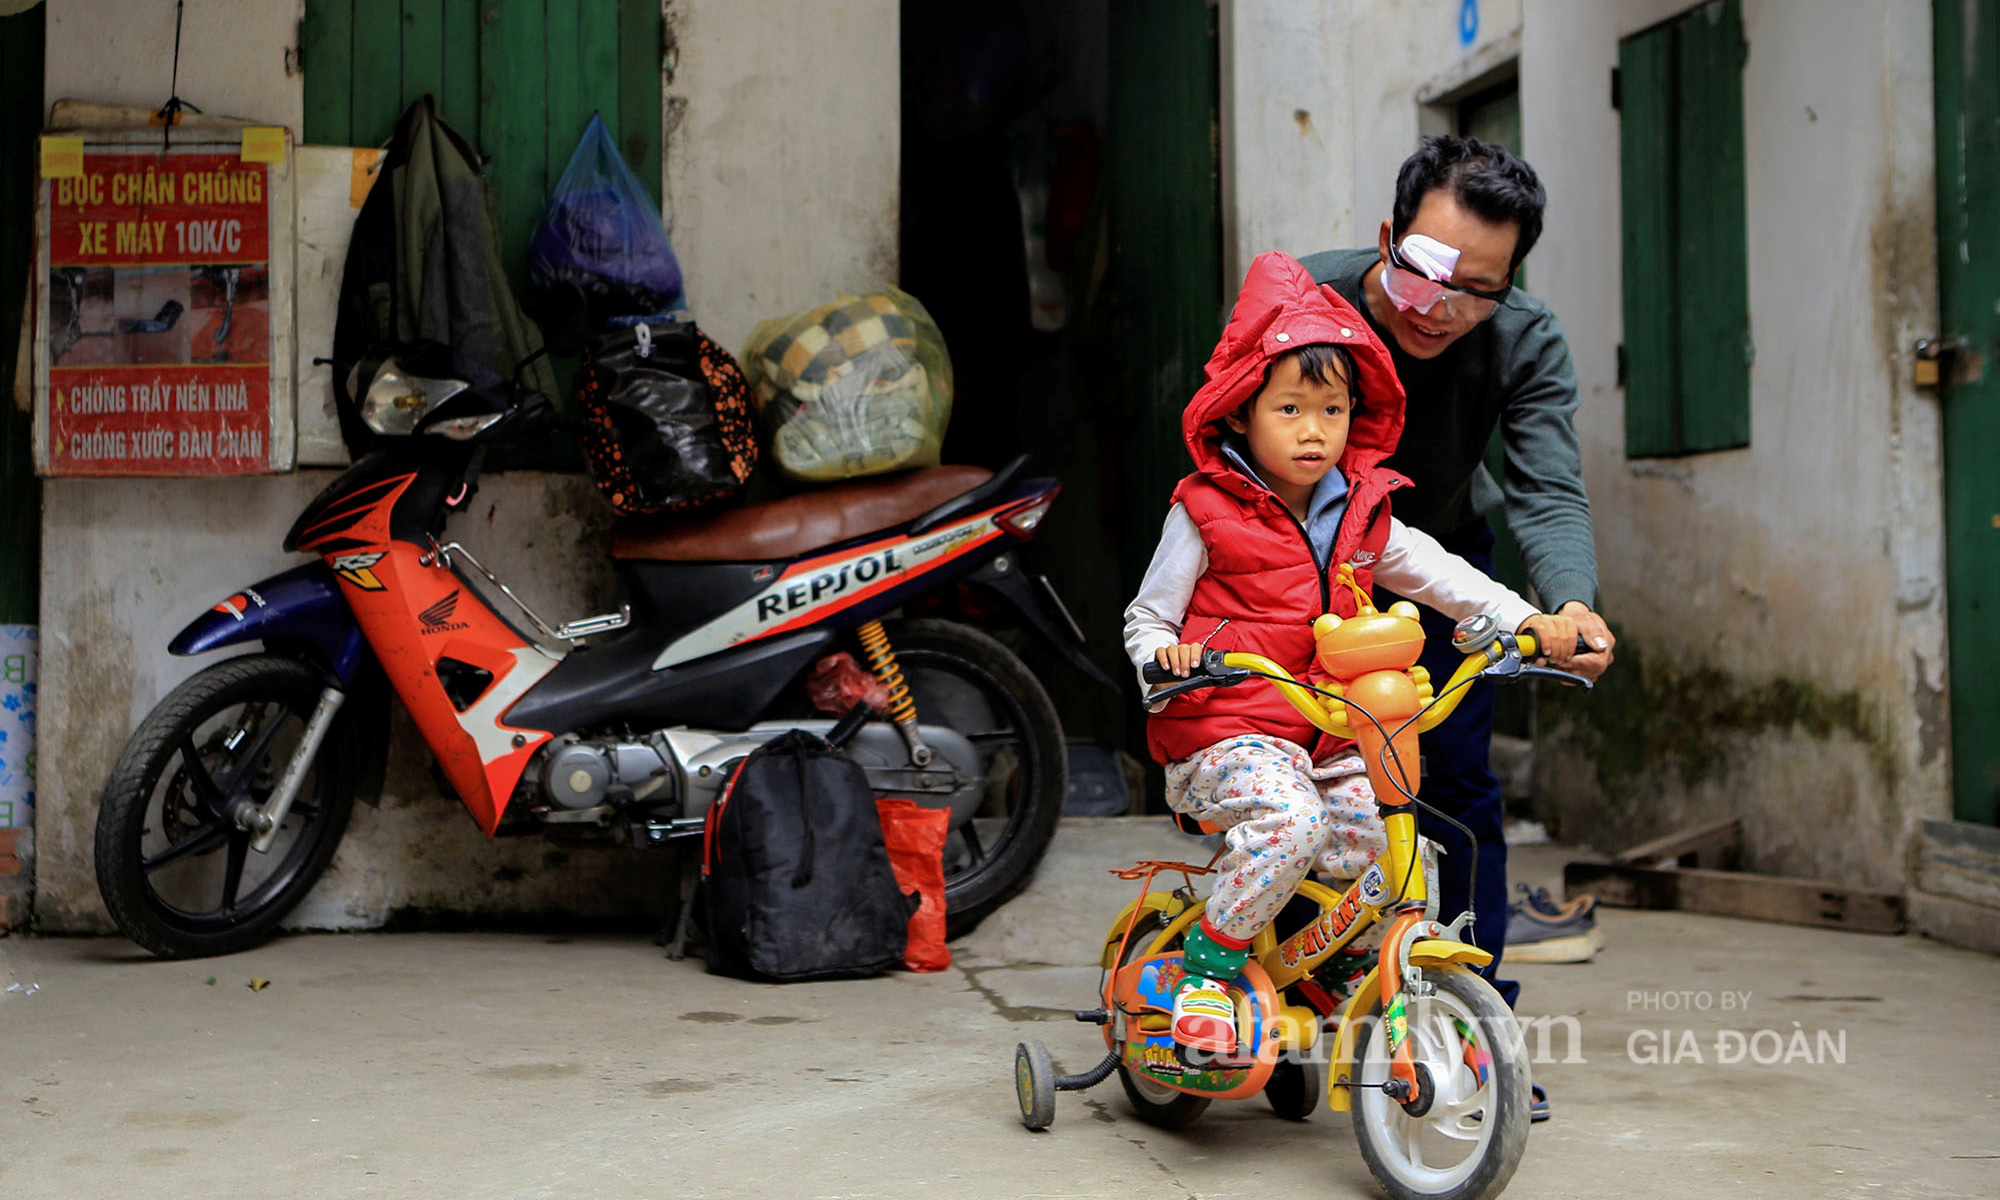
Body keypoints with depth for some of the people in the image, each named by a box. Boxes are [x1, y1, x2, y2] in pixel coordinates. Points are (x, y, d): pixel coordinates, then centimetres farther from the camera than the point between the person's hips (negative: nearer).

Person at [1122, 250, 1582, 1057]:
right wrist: (1165, 655, -23)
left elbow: (1440, 574, 12)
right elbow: (1145, 616, -1)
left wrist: (1526, 619, -2)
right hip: (1227, 736, -6)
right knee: (1289, 823, -32)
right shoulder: (1206, 513, -5)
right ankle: (1207, 964, -14)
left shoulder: (1363, 517, 9)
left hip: (1331, 741, 6)